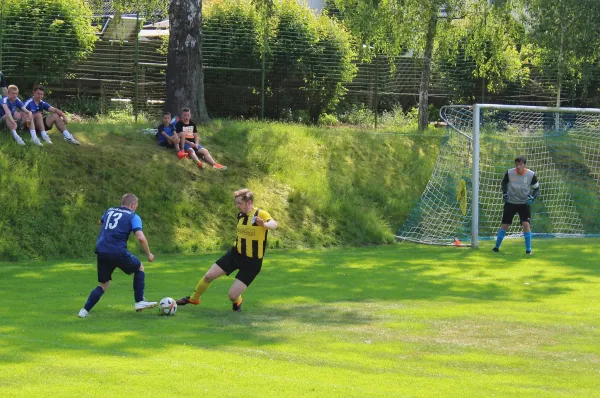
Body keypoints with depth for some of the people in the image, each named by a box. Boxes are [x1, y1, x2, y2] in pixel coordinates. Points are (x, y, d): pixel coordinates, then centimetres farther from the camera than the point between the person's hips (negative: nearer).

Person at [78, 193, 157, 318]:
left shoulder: (109, 211, 19)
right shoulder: (133, 217, 3)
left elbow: (100, 223, 41)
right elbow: (141, 238, -10)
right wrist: (148, 254, 3)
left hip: (101, 251, 5)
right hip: (118, 252, -5)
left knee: (103, 284, 18)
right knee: (139, 268, 21)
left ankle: (85, 310, 3)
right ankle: (139, 302, 15)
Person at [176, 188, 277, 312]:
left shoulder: (260, 214, -21)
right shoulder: (240, 215, 1)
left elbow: (274, 224, -43)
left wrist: (264, 224, -63)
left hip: (251, 262, -6)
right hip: (235, 254, 6)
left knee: (232, 295, -12)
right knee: (208, 276, 3)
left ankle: (237, 302, 26)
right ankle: (193, 298, 30)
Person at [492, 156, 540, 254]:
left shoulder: (531, 175, -14)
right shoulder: (509, 173, -13)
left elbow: (536, 188, 0)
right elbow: (504, 182, 9)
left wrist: (532, 197, -17)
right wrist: (504, 193, -5)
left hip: (524, 203, -1)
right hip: (510, 202, 1)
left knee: (526, 224, -15)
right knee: (504, 225, 4)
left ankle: (528, 249, -5)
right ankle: (496, 247, 20)